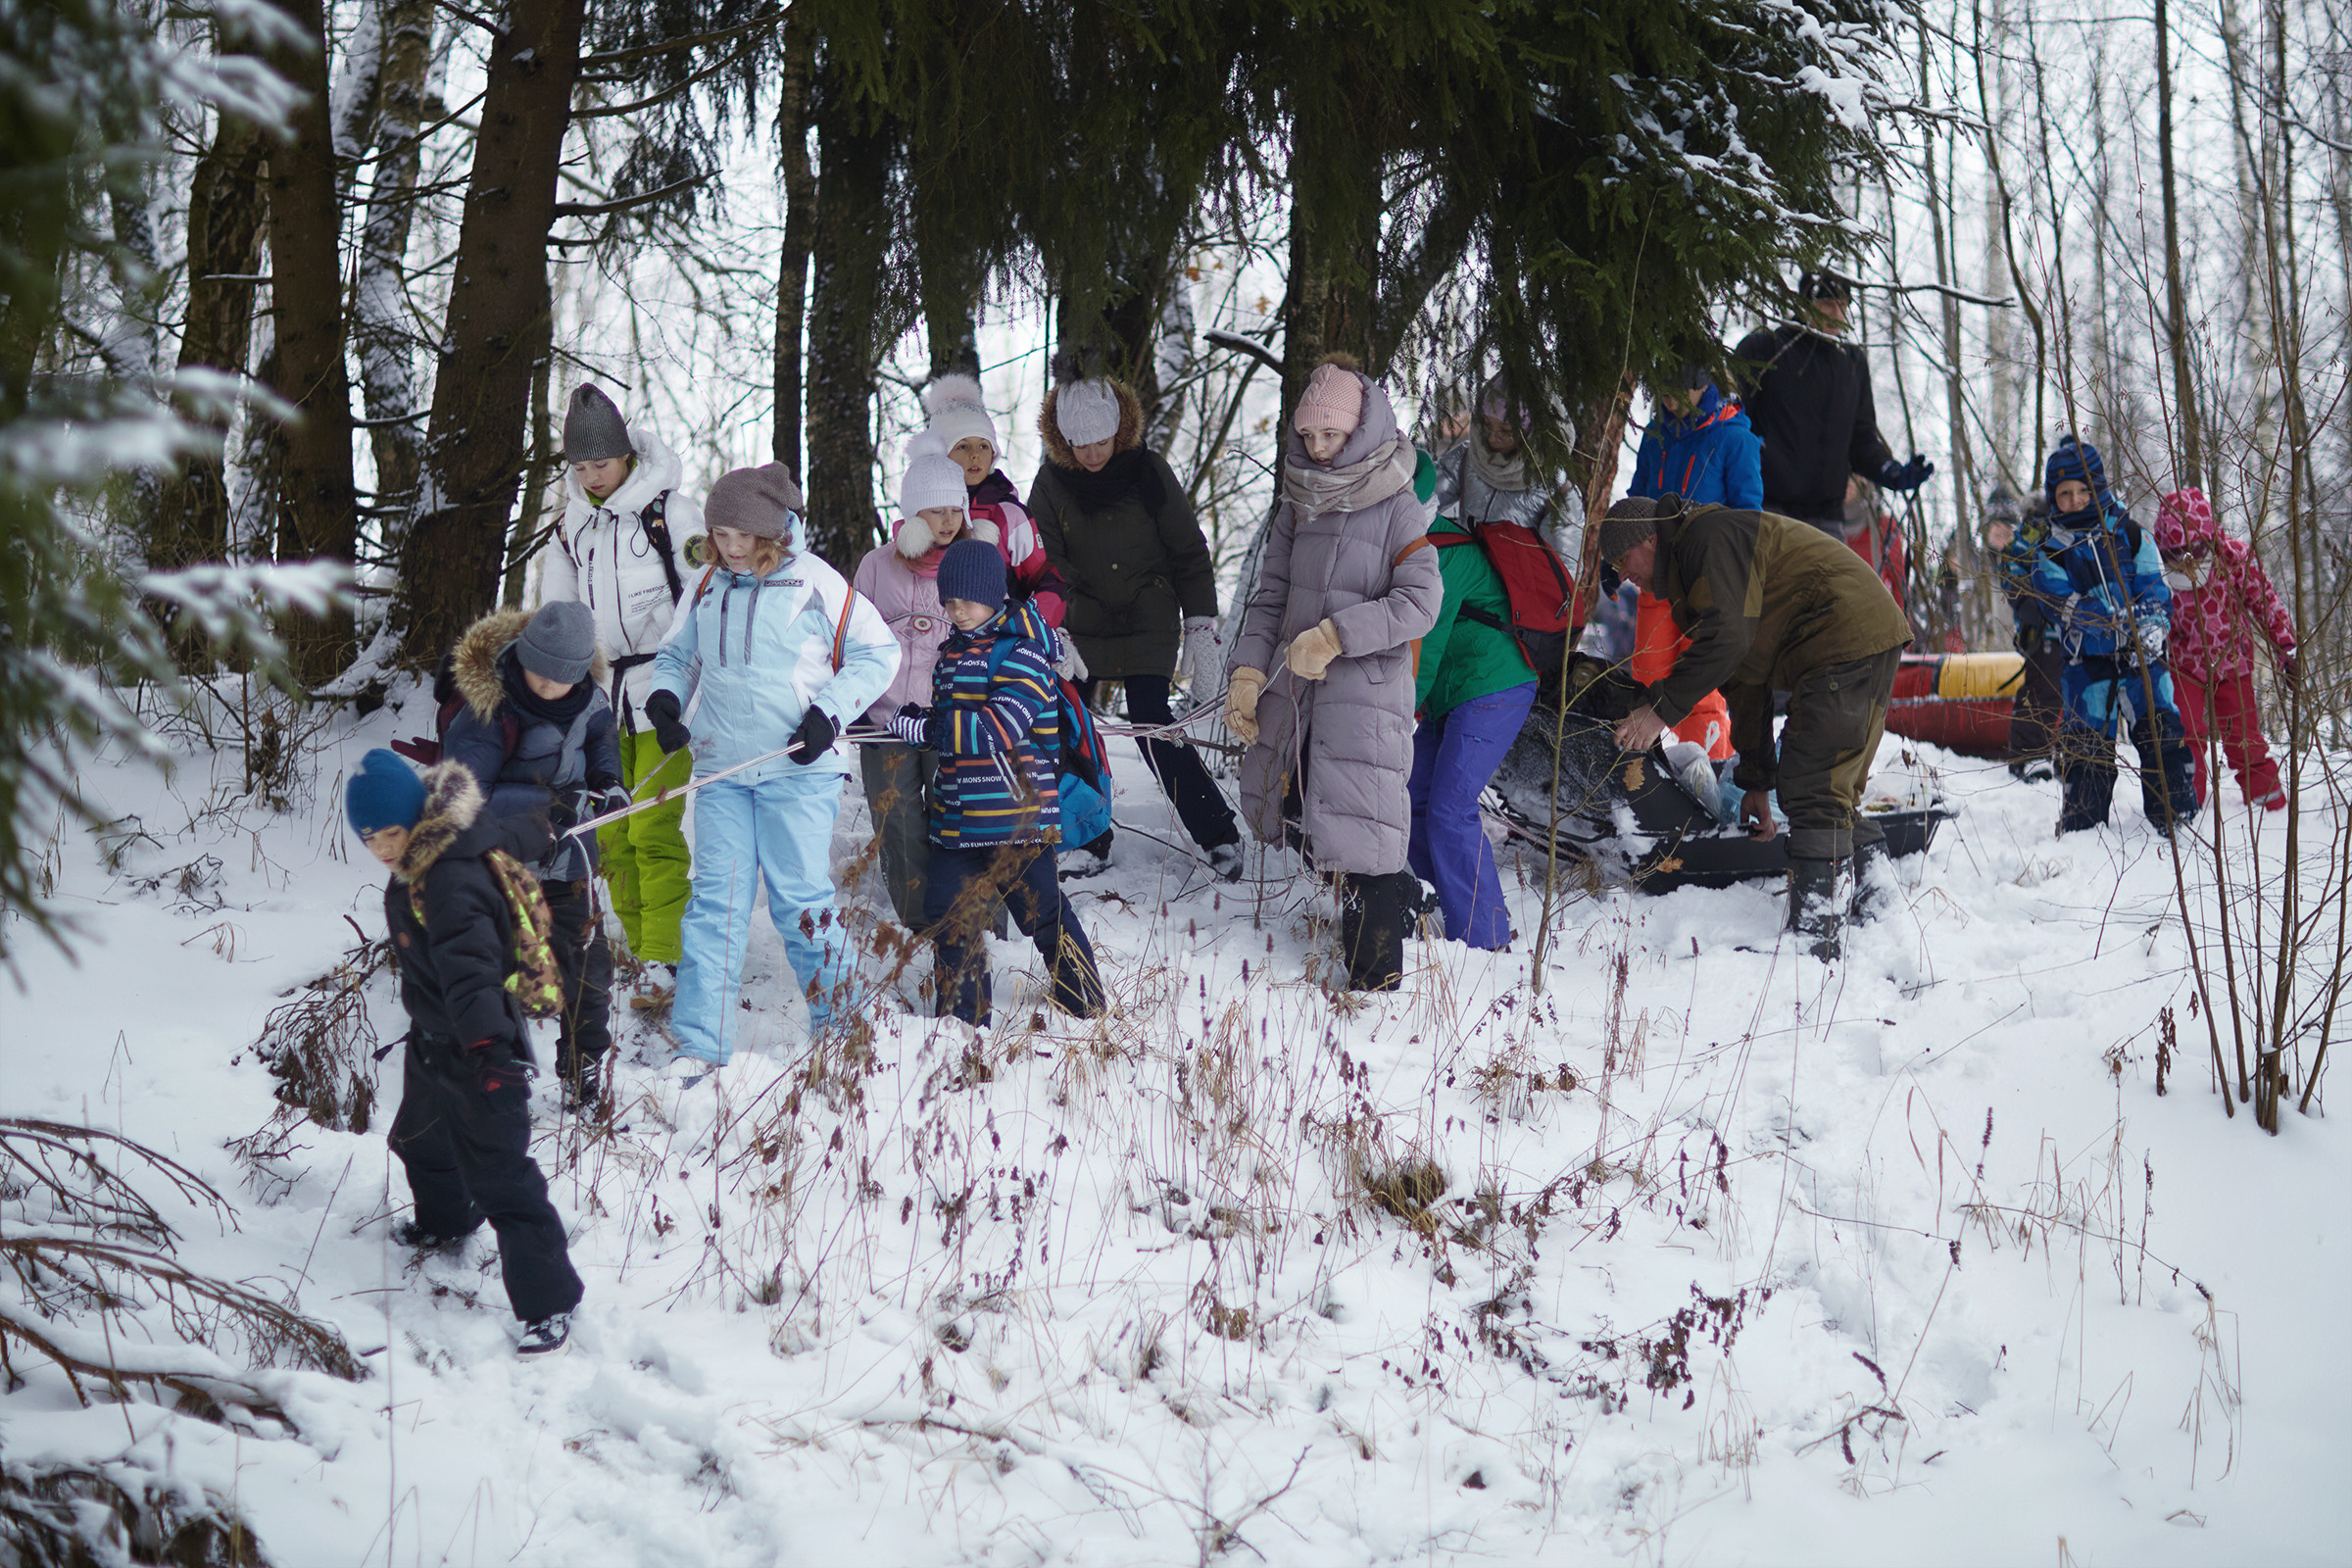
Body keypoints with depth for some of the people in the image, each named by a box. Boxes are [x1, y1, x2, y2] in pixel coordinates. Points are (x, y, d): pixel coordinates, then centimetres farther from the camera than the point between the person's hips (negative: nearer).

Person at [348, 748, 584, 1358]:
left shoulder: (453, 882, -31)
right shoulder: (416, 868, 1)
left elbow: (469, 966, -45)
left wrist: (486, 1046, -57)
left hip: (478, 1050, -10)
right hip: (433, 1039, 10)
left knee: (500, 1176, -10)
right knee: (420, 1138, 32)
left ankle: (549, 1302, -4)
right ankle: (445, 1222, 61)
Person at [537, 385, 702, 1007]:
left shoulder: (670, 510, -6)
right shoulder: (573, 518, 11)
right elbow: (556, 609, 21)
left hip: (661, 682, -5)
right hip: (600, 687, 6)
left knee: (654, 828, -12)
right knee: (611, 829, 3)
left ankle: (665, 958, -8)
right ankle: (640, 948, 12)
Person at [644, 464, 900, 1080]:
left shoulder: (815, 584, -4)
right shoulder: (705, 589, 9)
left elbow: (878, 652, 2)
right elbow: (676, 654, 23)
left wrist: (829, 712, -8)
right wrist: (665, 698, 3)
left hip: (798, 772, -4)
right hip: (722, 772, 4)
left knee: (801, 900, -2)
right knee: (716, 900, -2)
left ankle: (841, 1024, 16)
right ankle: (699, 1043, -1)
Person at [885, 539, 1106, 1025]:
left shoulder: (1021, 652, -13)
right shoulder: (952, 652, 13)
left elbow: (1000, 728, -23)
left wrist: (922, 728, -23)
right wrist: (915, 721, 3)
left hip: (1016, 815, -7)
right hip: (957, 817, 7)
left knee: (1043, 913, 5)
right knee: (948, 913, 7)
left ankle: (1088, 1008, 22)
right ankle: (965, 1017, 19)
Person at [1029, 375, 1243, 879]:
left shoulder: (1148, 471, -7)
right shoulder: (1052, 482, -2)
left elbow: (1189, 553, -1)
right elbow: (1044, 562, 0)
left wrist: (1201, 629, -6)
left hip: (1148, 625, -3)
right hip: (1081, 627, 3)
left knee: (1153, 727, -13)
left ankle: (1219, 837, -2)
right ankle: (1087, 842, 15)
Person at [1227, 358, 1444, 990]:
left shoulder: (1397, 508, -7)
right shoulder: (1299, 503, 10)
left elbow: (1419, 603, -15)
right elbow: (1270, 594, 11)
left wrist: (1334, 636, -19)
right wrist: (1247, 674, -1)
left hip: (1367, 685, -7)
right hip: (1293, 684, 7)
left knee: (1357, 829, -11)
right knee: (1279, 804, 16)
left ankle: (1376, 977, -3)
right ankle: (1397, 894, 32)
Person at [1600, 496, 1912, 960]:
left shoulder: (1710, 537, -8)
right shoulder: (1688, 571, 25)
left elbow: (1726, 638, -22)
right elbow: (1746, 680, 29)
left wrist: (1661, 708, -18)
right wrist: (1755, 779, 30)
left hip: (1848, 637, -11)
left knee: (1811, 791, -13)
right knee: (1829, 790, 15)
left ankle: (1813, 931, -16)